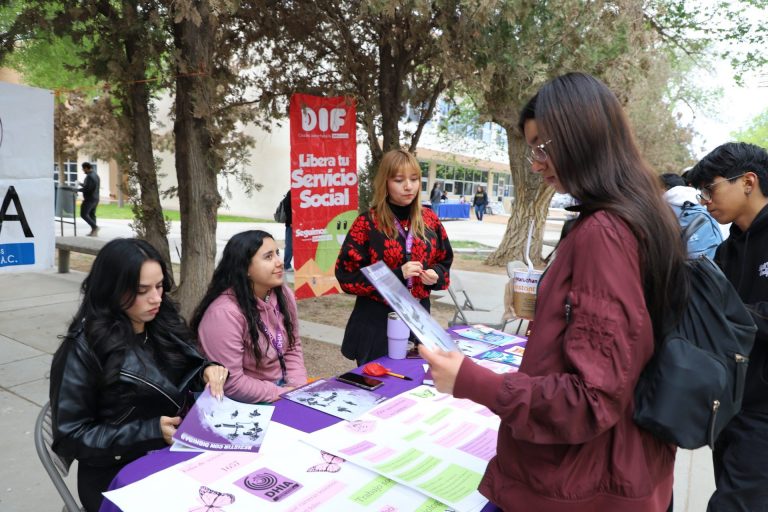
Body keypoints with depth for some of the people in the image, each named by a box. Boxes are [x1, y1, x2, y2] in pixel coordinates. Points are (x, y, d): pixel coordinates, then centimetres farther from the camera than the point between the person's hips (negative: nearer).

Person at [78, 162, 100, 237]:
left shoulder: (89, 176, -17)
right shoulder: (96, 175, 13)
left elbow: (87, 189, -22)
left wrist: (77, 190, -10)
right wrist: (82, 184, 19)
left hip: (89, 199, -9)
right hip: (95, 199, 9)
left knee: (83, 214, -4)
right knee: (92, 214, 12)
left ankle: (95, 227, -10)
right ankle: (94, 232, 11)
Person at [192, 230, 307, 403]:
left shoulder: (283, 294, -3)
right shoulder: (224, 313, -24)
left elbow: (293, 347, 7)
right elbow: (230, 384, -23)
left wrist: (298, 388, -7)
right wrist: (285, 395, -16)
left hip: (281, 386, 6)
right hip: (244, 403, -6)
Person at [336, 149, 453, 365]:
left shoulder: (429, 219, 3)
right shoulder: (367, 223, -10)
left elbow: (444, 261, 14)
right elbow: (347, 275, -12)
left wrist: (435, 275, -10)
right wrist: (396, 274, -21)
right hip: (376, 321, -4)